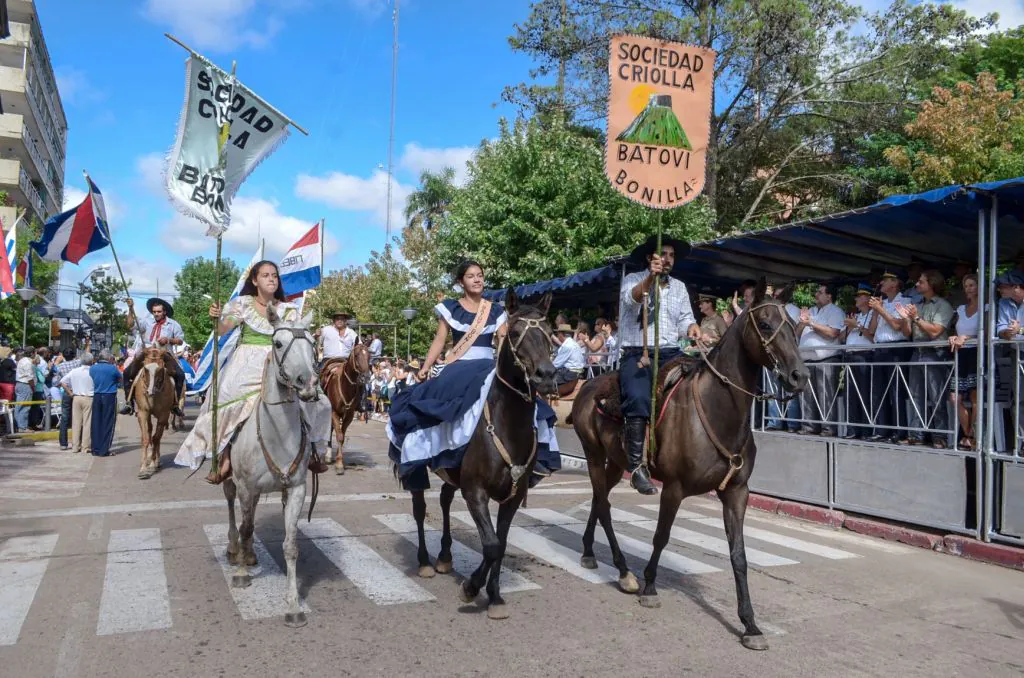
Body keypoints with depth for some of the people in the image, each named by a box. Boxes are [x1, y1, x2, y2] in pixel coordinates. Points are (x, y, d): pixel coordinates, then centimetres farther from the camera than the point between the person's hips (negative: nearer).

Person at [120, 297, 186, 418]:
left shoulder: (173, 324, 6)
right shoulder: (147, 321, 10)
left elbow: (180, 340, 7)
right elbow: (131, 325, 1)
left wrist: (169, 340, -12)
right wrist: (131, 309, -7)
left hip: (165, 355, -2)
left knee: (180, 375, -22)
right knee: (127, 372, -12)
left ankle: (175, 404, -11)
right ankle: (129, 403, -4)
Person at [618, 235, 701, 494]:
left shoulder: (679, 287, 20)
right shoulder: (633, 280, 5)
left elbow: (685, 319, 16)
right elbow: (632, 298, -17)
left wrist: (692, 328, -7)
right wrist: (651, 278, -35)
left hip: (670, 354, 5)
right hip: (636, 354, -5)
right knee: (638, 399, -29)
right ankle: (636, 466, -24)